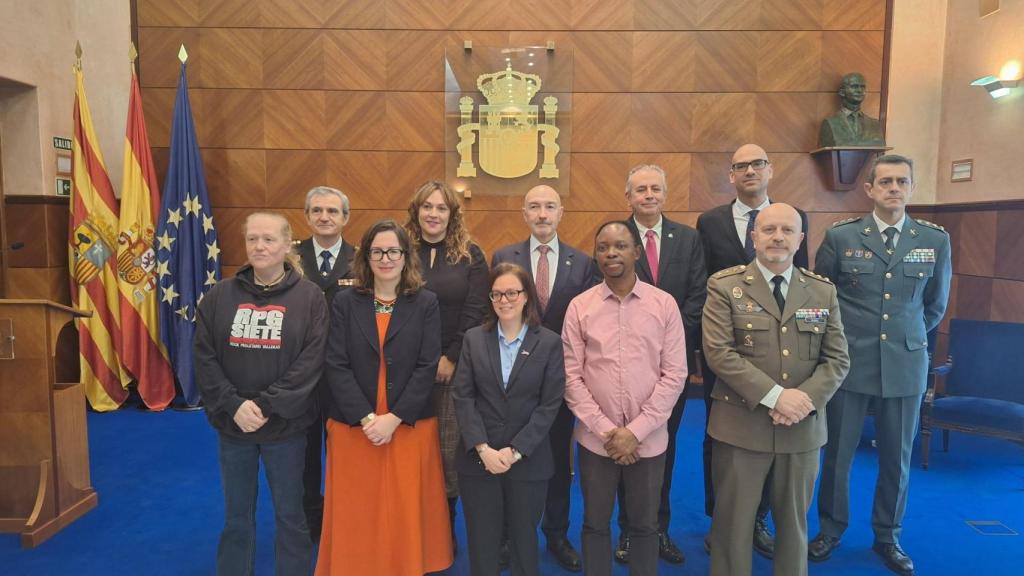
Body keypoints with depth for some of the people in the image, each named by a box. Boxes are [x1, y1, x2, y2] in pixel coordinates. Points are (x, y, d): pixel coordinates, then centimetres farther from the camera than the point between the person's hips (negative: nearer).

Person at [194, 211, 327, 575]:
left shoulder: (309, 297, -6)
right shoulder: (220, 296, 2)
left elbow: (311, 361, -12)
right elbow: (204, 358, -2)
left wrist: (267, 406, -18)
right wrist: (233, 404, -14)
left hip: (285, 426, -2)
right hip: (232, 424, 3)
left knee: (290, 515, 13)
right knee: (236, 515, 19)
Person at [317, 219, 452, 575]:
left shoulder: (426, 303, 0)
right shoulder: (345, 303, 2)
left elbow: (427, 367, -6)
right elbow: (335, 366, -5)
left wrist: (393, 418, -14)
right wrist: (367, 418, -14)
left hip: (410, 426, 0)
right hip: (353, 427, 1)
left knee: (407, 513, 9)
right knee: (358, 515, 9)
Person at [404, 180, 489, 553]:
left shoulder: (470, 255, 3)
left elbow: (475, 313, -2)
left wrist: (451, 358, -8)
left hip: (453, 367, -1)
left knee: (448, 449, 3)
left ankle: (445, 529, 20)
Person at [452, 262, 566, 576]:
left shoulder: (549, 342, -2)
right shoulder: (473, 338, 3)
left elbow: (550, 404, -6)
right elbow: (463, 397, -2)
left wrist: (515, 451, -12)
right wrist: (483, 448, -12)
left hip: (528, 462, -1)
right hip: (478, 460, 1)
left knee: (524, 543, 14)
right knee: (481, 544, 11)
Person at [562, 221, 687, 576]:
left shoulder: (664, 304, -4)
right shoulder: (579, 307, -3)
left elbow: (674, 375, -6)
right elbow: (571, 377, -3)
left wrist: (636, 431, -12)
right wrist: (604, 429, -10)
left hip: (648, 440, 0)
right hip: (595, 439, 0)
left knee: (645, 526, 16)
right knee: (595, 525, 15)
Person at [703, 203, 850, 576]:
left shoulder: (823, 291, 7)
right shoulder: (724, 286, -5)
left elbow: (837, 359, 3)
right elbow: (718, 352, -14)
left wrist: (806, 399, -14)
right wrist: (775, 395, -20)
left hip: (803, 428, 4)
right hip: (741, 425, -3)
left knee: (794, 521, 19)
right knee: (734, 522, 9)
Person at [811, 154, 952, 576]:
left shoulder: (936, 240, 2)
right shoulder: (840, 237, -3)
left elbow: (936, 304, 14)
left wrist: (908, 336, 15)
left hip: (905, 365, 2)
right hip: (848, 363, -1)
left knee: (897, 458, 12)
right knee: (837, 453, 7)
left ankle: (887, 536, 31)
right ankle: (831, 528, 27)